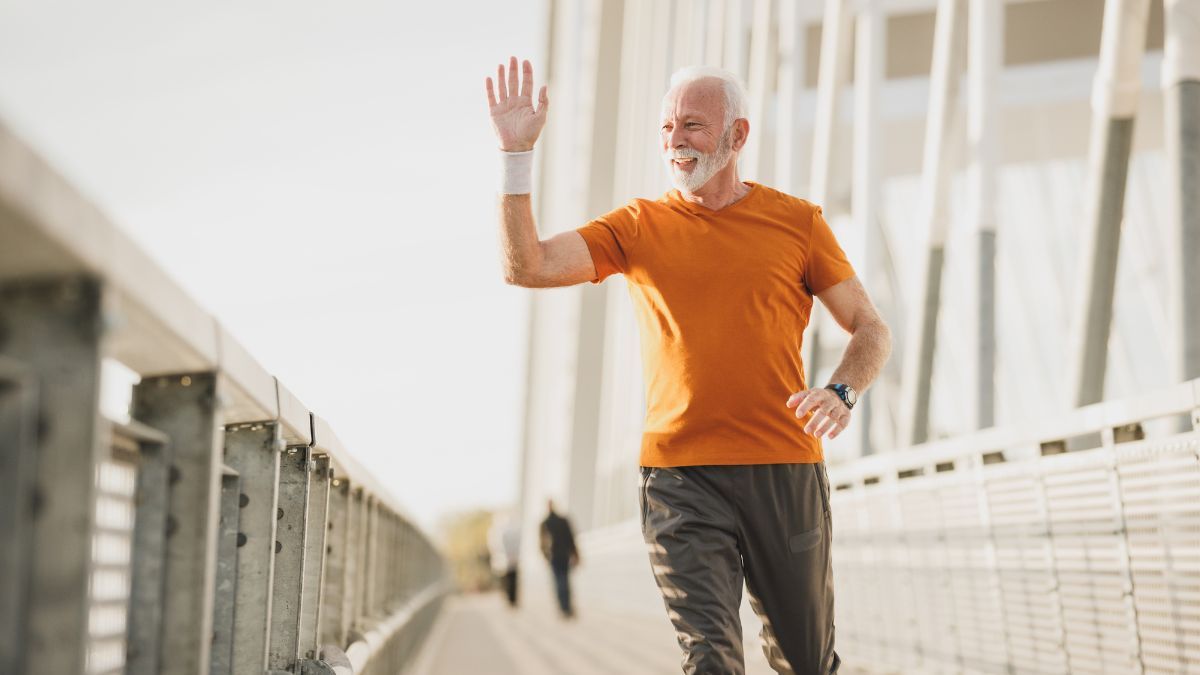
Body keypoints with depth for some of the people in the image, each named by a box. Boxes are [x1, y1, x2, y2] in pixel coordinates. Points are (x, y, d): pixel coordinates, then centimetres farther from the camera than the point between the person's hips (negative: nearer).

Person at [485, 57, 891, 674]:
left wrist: (842, 393, -11)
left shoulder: (796, 221, 6)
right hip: (680, 478, -1)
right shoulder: (638, 226, 6)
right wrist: (515, 154, -13)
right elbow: (525, 266, -6)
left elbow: (870, 330, 10)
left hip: (785, 472, 1)